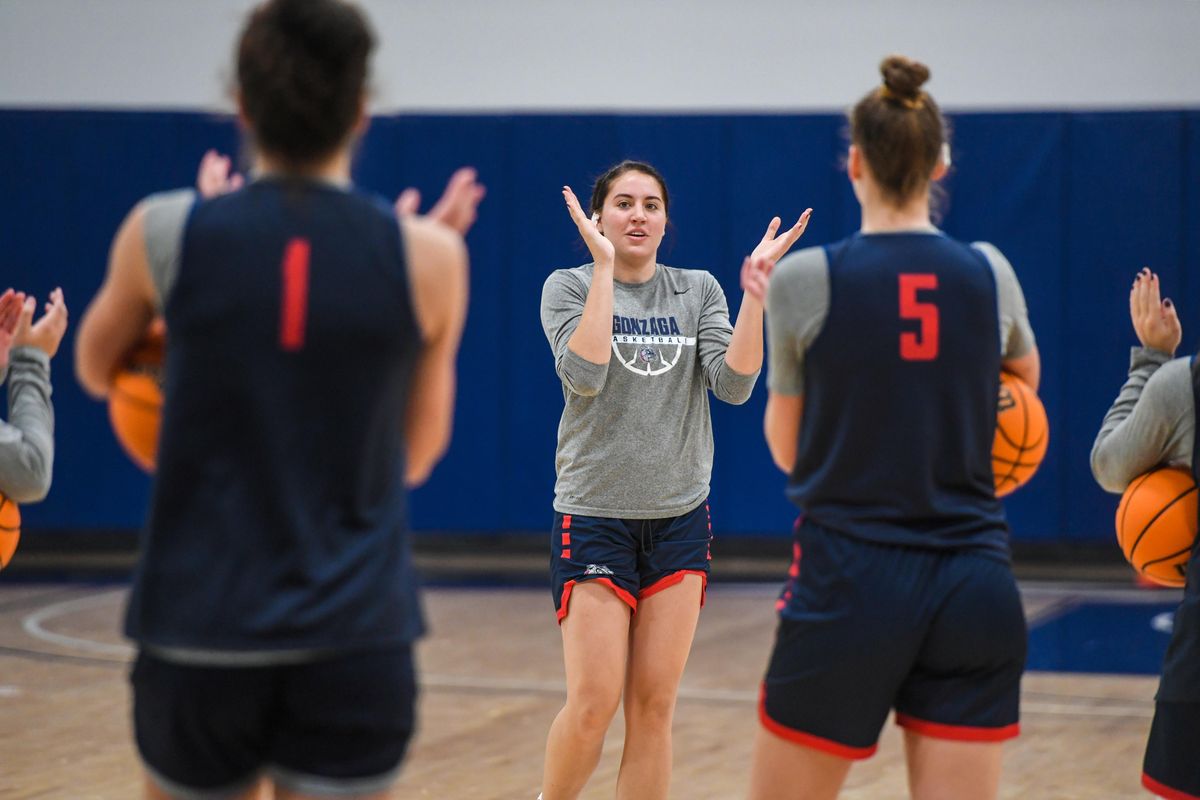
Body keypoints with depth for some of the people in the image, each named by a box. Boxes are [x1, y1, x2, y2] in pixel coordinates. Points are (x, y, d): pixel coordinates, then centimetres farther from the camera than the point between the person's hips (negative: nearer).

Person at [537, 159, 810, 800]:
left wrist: (755, 286, -15)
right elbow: (584, 376, -20)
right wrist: (604, 266, -19)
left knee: (653, 706, 2)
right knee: (593, 704, -10)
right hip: (594, 516, -3)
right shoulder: (568, 287, -2)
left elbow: (733, 384, -7)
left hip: (679, 519, 3)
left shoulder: (698, 291, 7)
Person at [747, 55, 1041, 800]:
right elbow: (1025, 377, 26)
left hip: (848, 588, -3)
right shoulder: (990, 273, 3)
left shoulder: (805, 279, -6)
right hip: (975, 589, 3)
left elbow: (788, 450, 7)